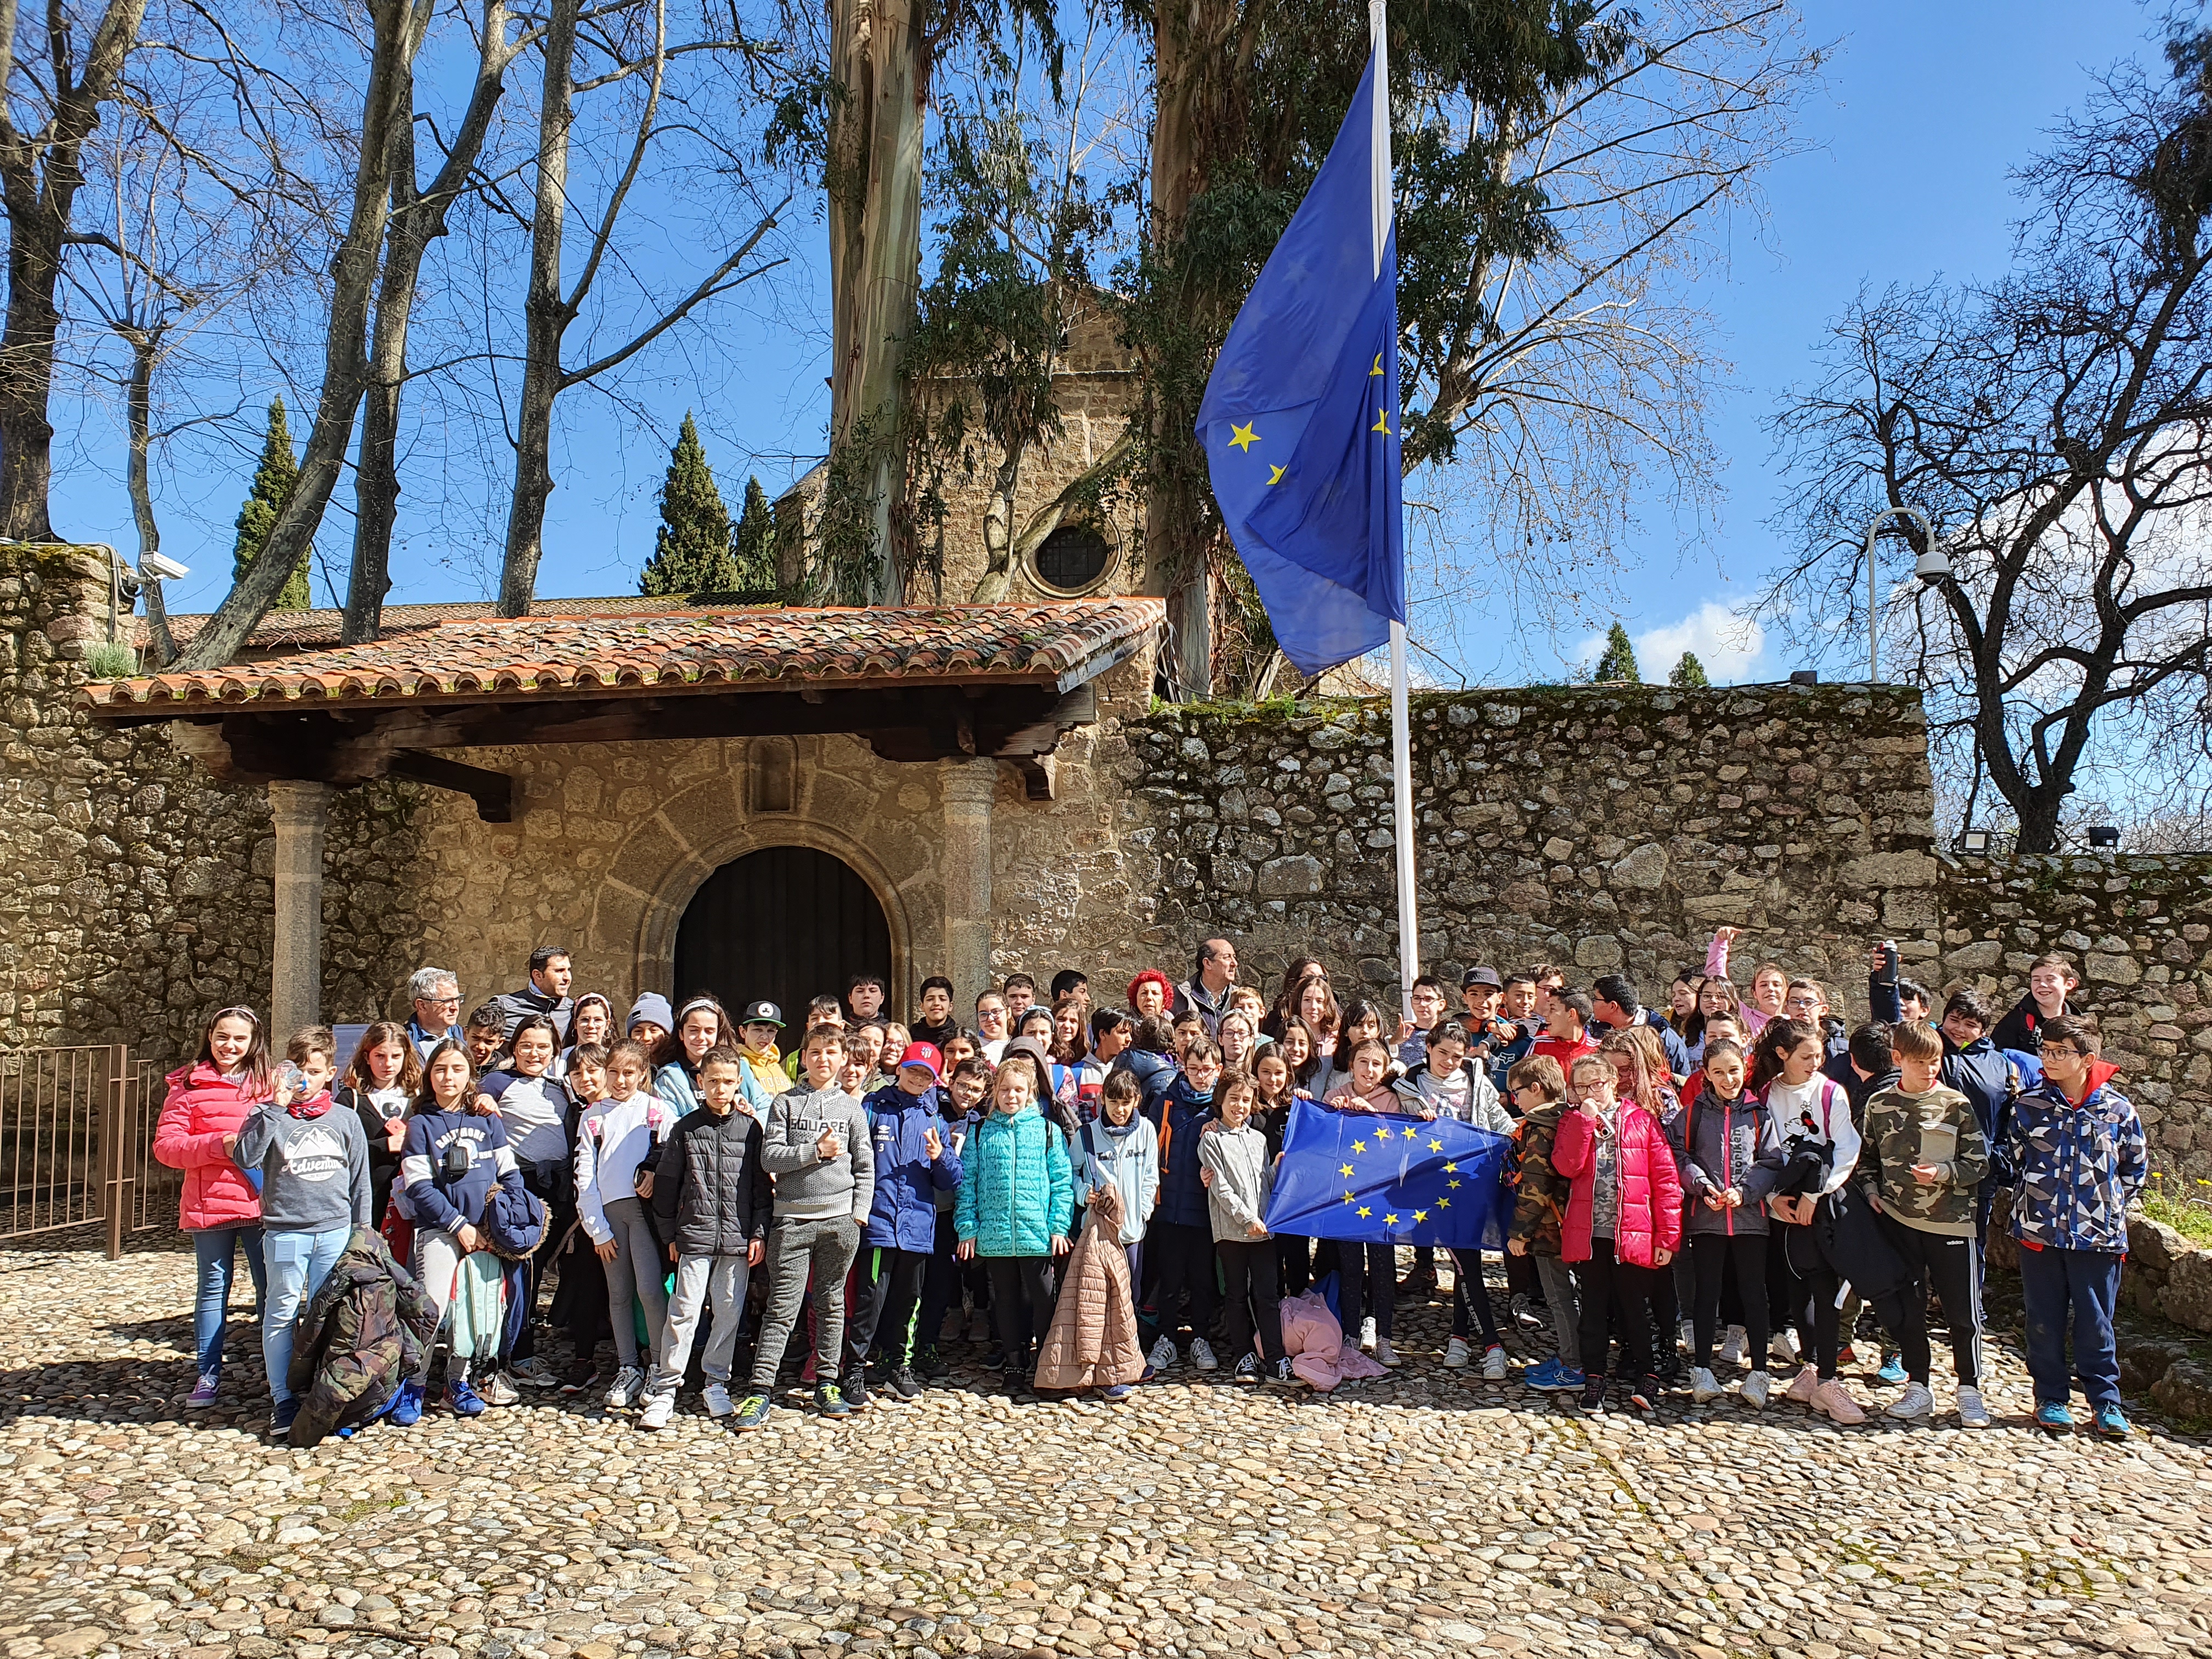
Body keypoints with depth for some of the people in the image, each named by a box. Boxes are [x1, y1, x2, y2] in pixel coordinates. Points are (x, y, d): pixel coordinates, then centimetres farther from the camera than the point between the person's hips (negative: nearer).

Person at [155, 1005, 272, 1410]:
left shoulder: (269, 1084, 9)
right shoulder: (189, 1086, 3)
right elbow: (165, 1145, -4)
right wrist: (219, 1145, -17)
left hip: (262, 1204, 1)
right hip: (209, 1205, -1)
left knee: (272, 1290, 5)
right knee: (213, 1290, 8)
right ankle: (208, 1376, 20)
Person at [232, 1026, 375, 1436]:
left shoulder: (345, 1121, 7)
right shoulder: (271, 1116, 2)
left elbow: (360, 1181, 12)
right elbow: (245, 1158, -16)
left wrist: (360, 1233, 10)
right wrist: (274, 1108, -17)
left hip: (335, 1233, 1)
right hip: (285, 1231, -1)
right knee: (282, 1316, 4)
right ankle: (283, 1401, 13)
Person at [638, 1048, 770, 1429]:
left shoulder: (750, 1128, 5)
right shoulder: (686, 1128, 4)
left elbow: (762, 1183, 7)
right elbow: (667, 1182, 8)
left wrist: (760, 1232, 2)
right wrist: (670, 1233, 7)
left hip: (738, 1236, 1)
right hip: (695, 1235, -1)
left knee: (729, 1311, 6)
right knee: (684, 1310, -4)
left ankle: (716, 1383, 21)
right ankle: (664, 1388, 5)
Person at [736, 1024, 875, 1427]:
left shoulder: (852, 1108, 9)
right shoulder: (786, 1103, 4)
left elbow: (865, 1166, 8)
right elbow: (770, 1157, -4)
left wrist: (859, 1213, 0)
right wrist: (816, 1150, -12)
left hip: (840, 1218, 2)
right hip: (792, 1218, -2)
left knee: (832, 1303, 10)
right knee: (782, 1307, -3)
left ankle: (827, 1384, 20)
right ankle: (760, 1392, -1)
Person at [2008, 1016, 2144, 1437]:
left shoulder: (2118, 1109, -3)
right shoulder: (2029, 1105, -2)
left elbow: (2136, 1167, 10)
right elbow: (2012, 1158, 10)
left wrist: (2111, 1205, 5)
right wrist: (2031, 1199, 6)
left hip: (2098, 1234, -1)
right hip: (2039, 1232, 1)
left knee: (2096, 1323, 6)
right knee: (2045, 1321, 8)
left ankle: (2105, 1401, 19)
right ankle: (2051, 1399, 19)